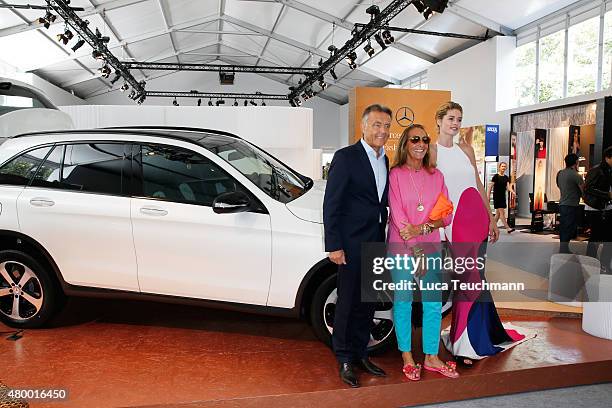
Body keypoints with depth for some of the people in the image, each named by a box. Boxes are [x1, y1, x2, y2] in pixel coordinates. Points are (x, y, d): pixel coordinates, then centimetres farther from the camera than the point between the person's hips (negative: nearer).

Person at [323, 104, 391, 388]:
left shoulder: (384, 160, 12)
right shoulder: (345, 157, -11)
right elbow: (331, 204, -13)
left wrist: (382, 240, 11)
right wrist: (333, 245, -17)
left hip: (375, 243, 7)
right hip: (352, 244, -7)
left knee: (366, 303, 16)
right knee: (348, 302, 4)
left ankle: (361, 354, 30)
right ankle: (344, 360, 20)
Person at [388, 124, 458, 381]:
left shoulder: (436, 176, 8)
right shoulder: (395, 174, -4)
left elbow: (447, 215, 5)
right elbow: (397, 215, -10)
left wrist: (422, 228, -14)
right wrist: (415, 251, -14)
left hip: (431, 248, 4)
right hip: (401, 248, -4)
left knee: (434, 304, 8)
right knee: (403, 302, 5)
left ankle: (431, 357, 23)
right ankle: (407, 357, 20)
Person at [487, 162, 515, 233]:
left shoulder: (506, 178, 9)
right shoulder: (496, 177, -7)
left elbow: (508, 187, 0)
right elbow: (490, 187, -5)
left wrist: (512, 192, -21)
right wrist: (488, 197, -7)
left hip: (503, 197, 7)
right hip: (497, 197, -7)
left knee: (498, 213, 10)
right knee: (502, 212, -10)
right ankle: (508, 228, -13)